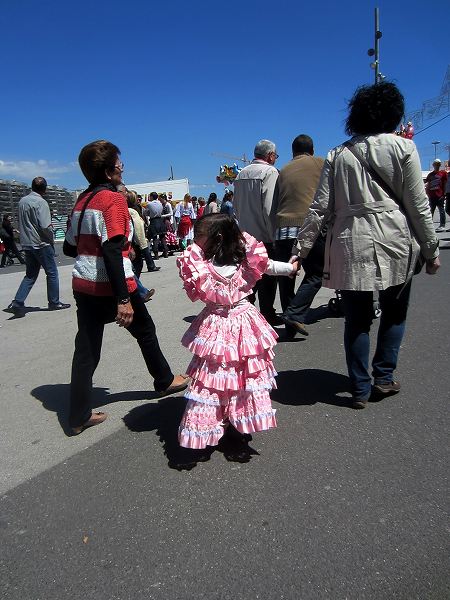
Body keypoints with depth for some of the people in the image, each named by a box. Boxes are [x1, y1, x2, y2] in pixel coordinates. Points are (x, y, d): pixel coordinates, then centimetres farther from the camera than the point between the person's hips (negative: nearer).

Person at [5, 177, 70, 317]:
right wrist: (51, 240, -5)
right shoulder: (40, 202, -14)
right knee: (52, 273, 7)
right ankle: (54, 303, 14)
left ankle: (17, 303, 2)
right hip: (41, 244, -7)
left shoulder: (22, 201, 10)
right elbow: (45, 226, -19)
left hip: (27, 245, 7)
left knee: (30, 275, 13)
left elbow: (20, 223, 16)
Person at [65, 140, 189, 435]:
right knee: (145, 331, 16)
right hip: (110, 286, -6)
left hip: (83, 286, 7)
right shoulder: (114, 199, -13)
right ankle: (165, 381, 36)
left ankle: (79, 416, 13)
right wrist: (123, 299, -25)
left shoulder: (82, 200, 9)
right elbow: (112, 251, -22)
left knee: (87, 347, 9)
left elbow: (69, 247, 14)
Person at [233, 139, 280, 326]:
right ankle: (267, 316, 9)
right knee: (268, 275, 2)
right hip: (264, 235, -7)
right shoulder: (270, 172, -10)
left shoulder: (241, 173, 12)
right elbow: (269, 207, -18)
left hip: (245, 234, 7)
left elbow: (236, 205, 16)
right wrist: (274, 235, -15)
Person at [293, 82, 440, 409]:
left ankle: (361, 389, 12)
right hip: (395, 241, -1)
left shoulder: (338, 155, 9)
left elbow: (321, 207, 4)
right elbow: (418, 204, 0)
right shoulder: (403, 147, 3)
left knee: (357, 318, 8)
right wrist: (431, 248, 7)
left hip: (350, 242, 2)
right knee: (394, 312, 17)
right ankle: (384, 377, 19)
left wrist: (303, 246, 8)